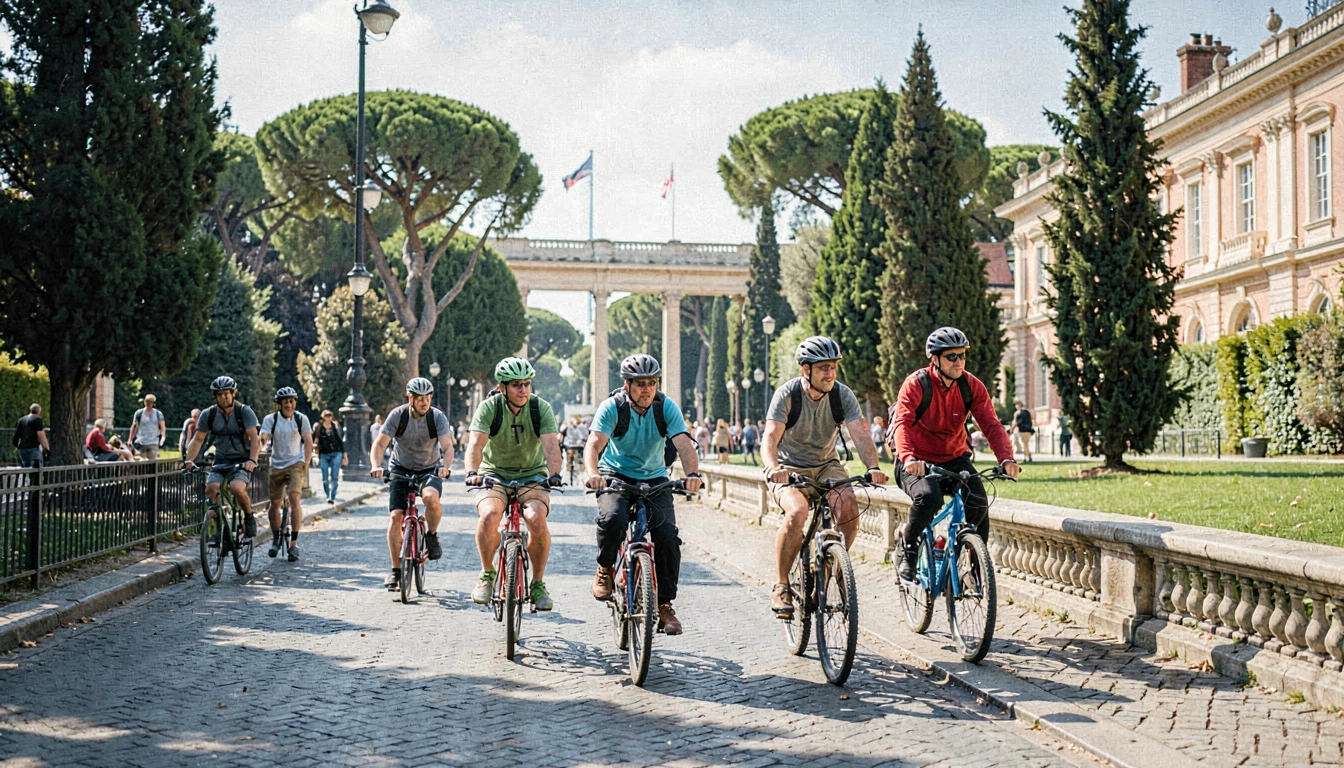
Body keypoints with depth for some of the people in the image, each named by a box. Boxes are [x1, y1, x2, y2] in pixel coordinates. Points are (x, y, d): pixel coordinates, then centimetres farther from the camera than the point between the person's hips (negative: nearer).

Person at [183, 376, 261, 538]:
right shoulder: (208, 414, -3)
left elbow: (254, 439, -22)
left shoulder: (245, 412, -12)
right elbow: (197, 439, 0)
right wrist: (189, 459, -18)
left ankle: (249, 517, -2)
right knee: (211, 487, -25)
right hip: (221, 460, 3)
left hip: (242, 461, -3)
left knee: (237, 487, -30)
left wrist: (252, 460, -39)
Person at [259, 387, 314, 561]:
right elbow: (263, 439, -13)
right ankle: (276, 538, 33)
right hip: (276, 465, 2)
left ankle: (294, 544, -19)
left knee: (295, 498, -20)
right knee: (274, 503, 9)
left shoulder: (301, 419, -3)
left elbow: (308, 443, 1)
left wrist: (306, 463, -7)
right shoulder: (270, 419, -3)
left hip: (296, 463, -2)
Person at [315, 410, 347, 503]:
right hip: (324, 454, 0)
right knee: (325, 478, 1)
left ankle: (332, 497, -10)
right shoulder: (318, 427, 3)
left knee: (334, 477, -9)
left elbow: (341, 441, 11)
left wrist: (344, 455, 10)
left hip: (336, 454, 0)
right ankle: (328, 496, 13)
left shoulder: (336, 426, 7)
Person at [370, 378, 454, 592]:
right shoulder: (397, 415, -15)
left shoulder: (437, 417, -15)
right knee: (395, 517, -13)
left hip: (429, 470, -1)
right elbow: (380, 444, -18)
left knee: (431, 497, -34)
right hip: (401, 470, 1)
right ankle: (396, 570, -3)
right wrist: (376, 465, -37)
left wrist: (444, 467, -45)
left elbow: (447, 446, -25)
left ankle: (432, 536, -3)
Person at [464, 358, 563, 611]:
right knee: (489, 516, -30)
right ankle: (487, 573, -3)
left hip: (533, 475, 0)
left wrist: (554, 474, -42)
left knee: (537, 519, -28)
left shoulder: (541, 408, -10)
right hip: (495, 473, 0)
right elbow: (475, 444, -24)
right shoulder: (489, 408, -12)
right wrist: (472, 473, -43)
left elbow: (551, 445, -23)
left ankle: (538, 583, -8)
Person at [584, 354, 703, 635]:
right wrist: (593, 474, -49)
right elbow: (594, 444, -28)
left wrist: (692, 474, -45)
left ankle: (665, 605, -4)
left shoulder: (667, 408, -12)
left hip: (654, 480, 2)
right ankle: (605, 570, -2)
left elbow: (684, 444, -24)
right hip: (616, 477, -2)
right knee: (613, 519, -32)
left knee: (668, 535, -17)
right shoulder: (612, 407, -16)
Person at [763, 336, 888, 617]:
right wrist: (773, 468, -47)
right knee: (797, 511, -32)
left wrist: (873, 467, -39)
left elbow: (861, 435, -19)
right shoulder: (787, 394, -17)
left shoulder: (842, 395, -9)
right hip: (789, 469, -3)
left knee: (849, 506, -26)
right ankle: (781, 586, -17)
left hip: (826, 466, 3)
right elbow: (770, 438, -26)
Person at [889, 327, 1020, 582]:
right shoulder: (916, 384, -18)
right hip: (917, 462, -4)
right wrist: (909, 458, -51)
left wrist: (1006, 458, -33)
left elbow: (991, 424, -15)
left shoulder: (972, 386, -7)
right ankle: (908, 548, -6)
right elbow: (902, 423, -32)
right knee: (929, 498, -33)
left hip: (954, 458, 4)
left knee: (979, 504, -18)